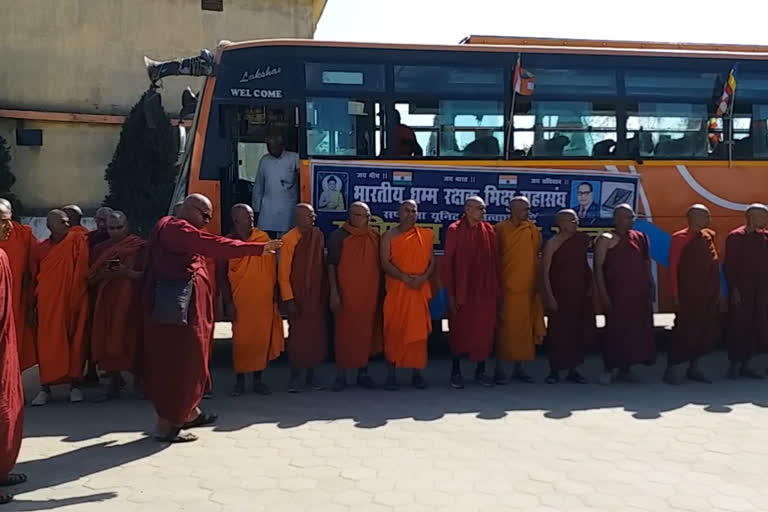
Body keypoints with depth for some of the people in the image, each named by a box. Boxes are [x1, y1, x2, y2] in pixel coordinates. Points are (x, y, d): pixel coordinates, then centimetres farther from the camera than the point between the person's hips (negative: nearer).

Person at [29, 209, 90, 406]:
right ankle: (45, 388, 9)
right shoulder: (40, 248, 7)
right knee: (47, 344, 2)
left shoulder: (78, 241, 1)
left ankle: (75, 385, 11)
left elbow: (83, 270, -1)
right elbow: (34, 279, 10)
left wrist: (76, 299, -8)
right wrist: (32, 306, 8)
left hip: (72, 302, -1)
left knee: (74, 342, 3)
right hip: (47, 304, 1)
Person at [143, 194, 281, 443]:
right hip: (180, 307, -11)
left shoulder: (174, 229, 21)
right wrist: (259, 248, -26)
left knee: (185, 361, 18)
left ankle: (188, 413, 29)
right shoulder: (178, 228, -14)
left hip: (182, 306, 11)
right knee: (179, 363, -5)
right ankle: (165, 425, 2)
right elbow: (216, 246, -24)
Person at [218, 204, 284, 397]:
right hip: (241, 301, -2)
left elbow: (272, 266, 11)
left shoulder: (263, 238, 5)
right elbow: (221, 275, -2)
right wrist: (228, 302, -7)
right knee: (241, 340, 2)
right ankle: (239, 380, 16)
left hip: (264, 300, 2)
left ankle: (258, 379, 18)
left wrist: (275, 291, 8)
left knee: (262, 339, 5)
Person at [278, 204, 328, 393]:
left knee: (317, 335, 5)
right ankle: (294, 377, 12)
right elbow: (283, 273, -9)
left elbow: (322, 265, 9)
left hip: (317, 296, 4)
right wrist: (288, 299, -12)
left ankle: (311, 376, 18)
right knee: (298, 336, -1)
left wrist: (325, 293, 7)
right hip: (298, 297, -4)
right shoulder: (288, 240, -10)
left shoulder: (318, 235, 3)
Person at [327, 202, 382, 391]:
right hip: (347, 295, -4)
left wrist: (381, 290, 12)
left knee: (367, 333, 9)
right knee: (345, 334, -1)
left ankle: (363, 373, 20)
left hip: (370, 294, 4)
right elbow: (331, 265, -5)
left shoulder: (375, 236, 10)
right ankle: (341, 375, 9)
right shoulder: (338, 236, -2)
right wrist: (334, 292, -13)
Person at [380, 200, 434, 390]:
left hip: (420, 290, 2)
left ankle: (417, 372, 11)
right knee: (394, 330, -1)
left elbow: (432, 261, 9)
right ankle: (391, 373, 7)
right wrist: (405, 277, -16)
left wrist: (423, 277, -10)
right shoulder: (389, 236, 4)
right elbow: (385, 263, -5)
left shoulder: (426, 235, 11)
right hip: (396, 290, -2)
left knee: (419, 331, 2)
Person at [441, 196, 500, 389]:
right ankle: (456, 371, 20)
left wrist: (497, 288, 5)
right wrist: (450, 293, -9)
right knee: (460, 331, 7)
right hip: (462, 291, -3)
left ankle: (480, 371, 21)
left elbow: (495, 261, 7)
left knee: (484, 331, 8)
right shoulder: (455, 230, -7)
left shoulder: (489, 230, 4)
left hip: (485, 292, 3)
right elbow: (447, 263, -7)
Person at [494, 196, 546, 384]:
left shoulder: (532, 230, 8)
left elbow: (537, 256, 13)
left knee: (524, 328, 8)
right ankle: (499, 369, 8)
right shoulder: (500, 229, -4)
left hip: (528, 287, 4)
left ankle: (519, 368, 19)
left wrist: (538, 285, 10)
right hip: (507, 288, -4)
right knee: (505, 327, -1)